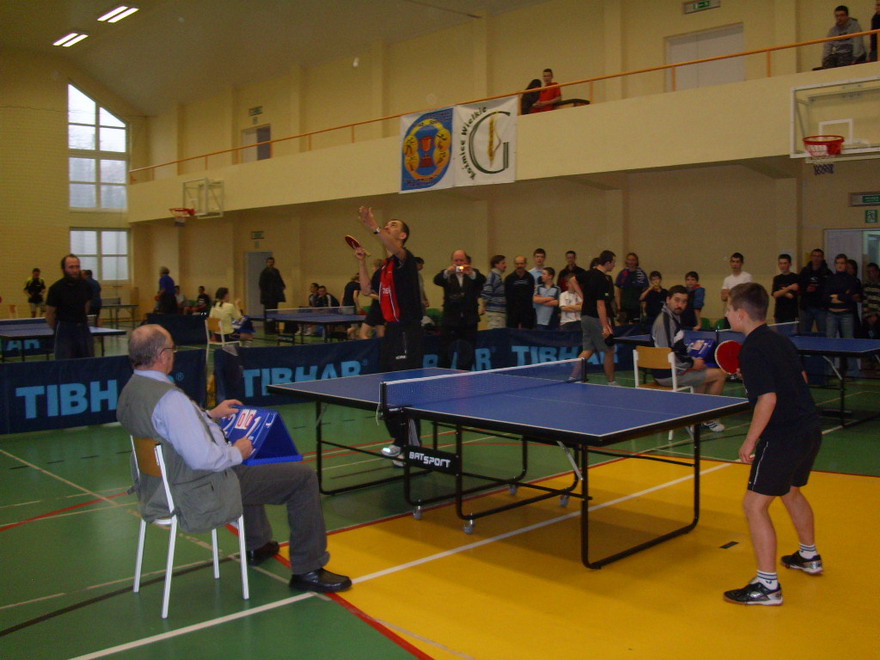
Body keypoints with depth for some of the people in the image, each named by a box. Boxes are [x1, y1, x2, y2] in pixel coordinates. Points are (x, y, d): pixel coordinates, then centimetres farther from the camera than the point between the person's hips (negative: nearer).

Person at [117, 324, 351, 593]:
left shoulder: (129, 392, 1)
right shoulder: (168, 397, -29)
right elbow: (201, 457, -32)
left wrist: (209, 415, 15)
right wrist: (237, 452, -14)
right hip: (200, 492, -11)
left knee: (248, 468, 39)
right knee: (304, 477, -5)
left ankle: (257, 546, 51)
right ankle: (307, 571, 3)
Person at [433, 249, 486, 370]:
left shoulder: (473, 273, 7)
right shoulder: (447, 274, 4)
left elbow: (483, 280, -13)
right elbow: (436, 280, -15)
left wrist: (471, 273, -35)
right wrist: (447, 272, -37)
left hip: (469, 322, 2)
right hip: (450, 321, -1)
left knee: (467, 356, 8)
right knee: (445, 355, -4)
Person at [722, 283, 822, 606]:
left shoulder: (753, 349, -18)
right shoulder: (780, 340, 10)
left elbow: (768, 398, -24)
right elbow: (800, 377, 22)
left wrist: (750, 441, -17)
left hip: (782, 437, -10)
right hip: (809, 429, 10)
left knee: (754, 505, -5)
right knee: (790, 492, 29)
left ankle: (767, 586, -2)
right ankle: (809, 556, 48)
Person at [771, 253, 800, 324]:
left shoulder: (795, 278, -3)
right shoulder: (777, 279, 11)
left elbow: (791, 296, -12)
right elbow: (775, 294, -4)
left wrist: (781, 292, -1)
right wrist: (789, 288, -14)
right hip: (779, 314, 4)